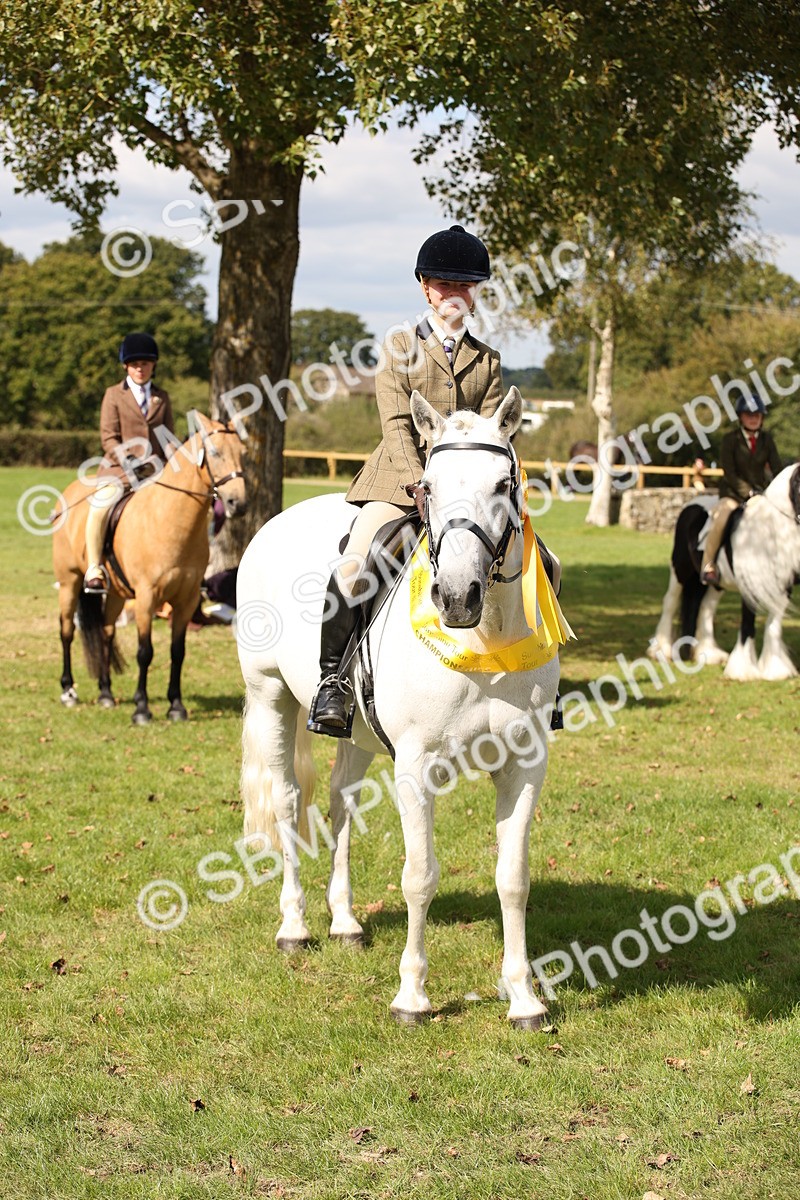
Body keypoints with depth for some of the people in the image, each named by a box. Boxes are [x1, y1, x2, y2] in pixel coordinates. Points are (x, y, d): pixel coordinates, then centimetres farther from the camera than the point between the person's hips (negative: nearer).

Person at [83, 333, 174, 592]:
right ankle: (94, 568, -18)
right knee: (100, 506, -29)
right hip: (118, 467, -4)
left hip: (154, 470, 4)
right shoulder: (114, 395, 4)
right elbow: (108, 437, -2)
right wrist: (128, 462, -17)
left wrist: (157, 460, -6)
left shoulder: (162, 397, 14)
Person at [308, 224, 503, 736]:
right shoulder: (401, 348, 5)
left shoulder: (487, 361, 15)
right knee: (357, 560, -27)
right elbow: (398, 427, -5)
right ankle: (332, 678, -19)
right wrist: (422, 485, -18)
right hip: (401, 477, -3)